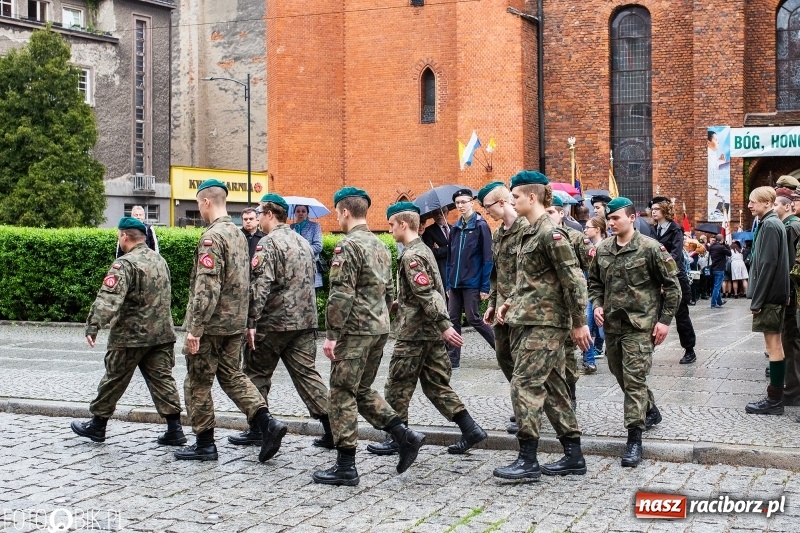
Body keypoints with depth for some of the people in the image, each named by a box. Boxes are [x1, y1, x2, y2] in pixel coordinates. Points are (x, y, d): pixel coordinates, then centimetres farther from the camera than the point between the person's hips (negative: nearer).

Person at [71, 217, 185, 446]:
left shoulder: (125, 264, -15)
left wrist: (94, 325, -28)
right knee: (162, 379, 6)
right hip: (161, 334, 7)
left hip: (130, 335, -7)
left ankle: (97, 425, 21)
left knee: (114, 380, 7)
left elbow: (109, 298, -26)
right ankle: (174, 429, 0)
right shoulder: (160, 260, 12)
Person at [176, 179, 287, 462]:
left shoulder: (212, 237, -18)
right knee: (231, 375, 17)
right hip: (235, 322, 9)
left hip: (211, 325, -8)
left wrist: (194, 327, -22)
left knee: (198, 383, 5)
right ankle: (267, 423, 2)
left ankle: (204, 444, 14)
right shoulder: (239, 234, 11)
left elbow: (207, 287, -24)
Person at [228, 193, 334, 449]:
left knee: (257, 374, 8)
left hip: (273, 322, -7)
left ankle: (257, 429, 14)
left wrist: (251, 322, -20)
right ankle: (331, 428, -1)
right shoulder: (303, 242, 15)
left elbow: (260, 286, -20)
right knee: (306, 373, 6)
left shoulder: (268, 243, -12)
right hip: (304, 322, 7)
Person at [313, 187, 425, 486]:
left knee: (342, 395, 0)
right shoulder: (380, 246, 15)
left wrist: (332, 335, -16)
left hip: (355, 331, -9)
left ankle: (345, 467, 3)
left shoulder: (348, 245, -13)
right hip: (380, 329, 9)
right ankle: (405, 436, 9)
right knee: (362, 390, 19)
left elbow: (341, 295, -19)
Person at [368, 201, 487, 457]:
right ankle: (470, 429, 6)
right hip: (433, 333, 9)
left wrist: (444, 325, -26)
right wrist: (400, 303, 22)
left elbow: (426, 295, -23)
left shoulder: (411, 256, -17)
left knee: (398, 386, 3)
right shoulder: (424, 249, 14)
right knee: (436, 384, 11)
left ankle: (398, 439, 12)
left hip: (414, 333, -9)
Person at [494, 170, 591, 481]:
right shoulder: (531, 232, 15)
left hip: (544, 322, -10)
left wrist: (579, 323, -16)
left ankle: (528, 460, -4)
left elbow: (574, 280, -17)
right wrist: (510, 302, 11)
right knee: (552, 387, 11)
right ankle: (573, 456, 18)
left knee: (525, 385, -9)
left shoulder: (551, 234, -15)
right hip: (529, 319, 10)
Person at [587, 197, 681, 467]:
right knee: (620, 374, 17)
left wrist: (665, 320, -9)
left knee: (634, 379, -10)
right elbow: (595, 282, 20)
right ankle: (650, 411, 41)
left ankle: (634, 438, -7)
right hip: (612, 324, 7)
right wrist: (597, 305, 2)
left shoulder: (650, 248, -9)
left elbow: (672, 285, -5)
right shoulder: (603, 249, 7)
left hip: (640, 324, -6)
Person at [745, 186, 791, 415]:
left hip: (769, 294, -10)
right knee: (774, 343, 12)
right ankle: (775, 394, 19)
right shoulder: (771, 223, 15)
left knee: (773, 343, -6)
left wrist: (757, 300, -18)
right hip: (775, 294, 10)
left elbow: (768, 265, -20)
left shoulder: (770, 225, -15)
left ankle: (774, 400, -2)